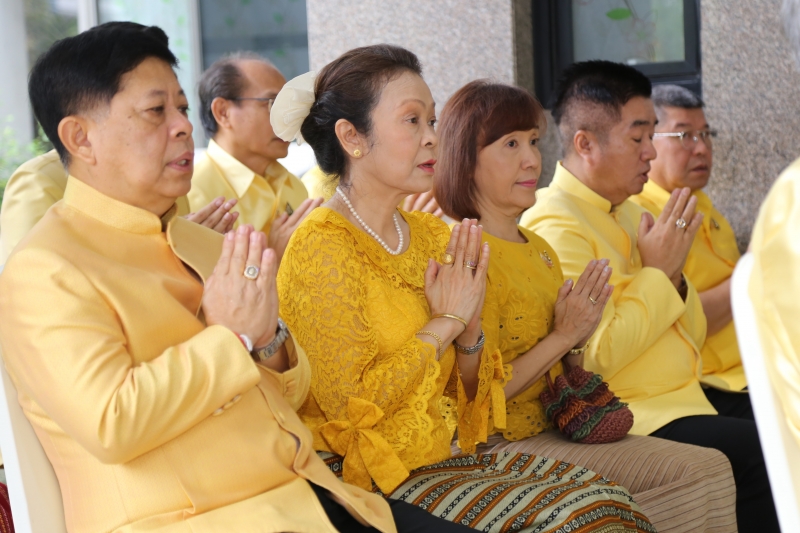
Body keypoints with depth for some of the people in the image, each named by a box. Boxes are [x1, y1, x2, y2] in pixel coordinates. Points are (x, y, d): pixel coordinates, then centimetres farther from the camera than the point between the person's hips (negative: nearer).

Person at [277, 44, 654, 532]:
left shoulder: (432, 235, 10)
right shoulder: (322, 246, -12)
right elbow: (349, 402, -19)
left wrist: (470, 329, -6)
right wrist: (445, 323, -12)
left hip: (448, 455, 7)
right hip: (374, 479, -7)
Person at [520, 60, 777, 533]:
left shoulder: (626, 212, 14)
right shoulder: (556, 227, -14)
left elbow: (693, 334, 18)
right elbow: (596, 355, -24)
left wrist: (673, 274, -3)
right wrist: (656, 271, -13)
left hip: (689, 398, 10)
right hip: (637, 421, -9)